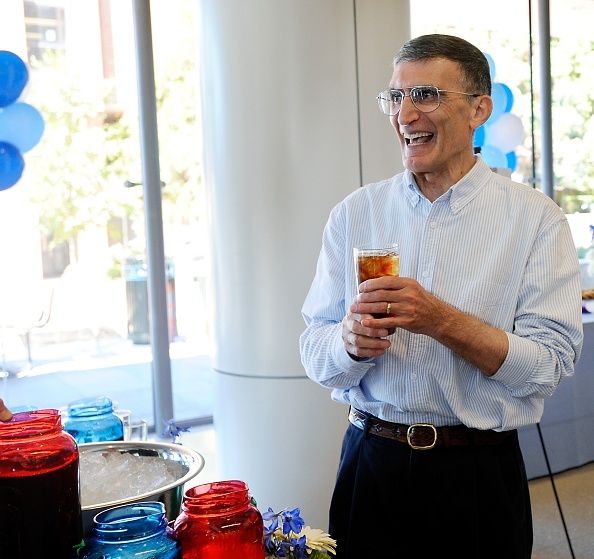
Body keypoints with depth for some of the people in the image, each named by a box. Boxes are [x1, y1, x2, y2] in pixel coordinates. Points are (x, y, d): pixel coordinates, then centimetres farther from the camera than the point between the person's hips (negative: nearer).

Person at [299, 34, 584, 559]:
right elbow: (316, 354, 0)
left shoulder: (536, 218, -5)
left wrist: (440, 320, -24)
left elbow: (551, 363, -13)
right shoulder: (354, 214, 2)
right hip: (370, 467, 2)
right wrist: (352, 340, -21)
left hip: (480, 476, -2)